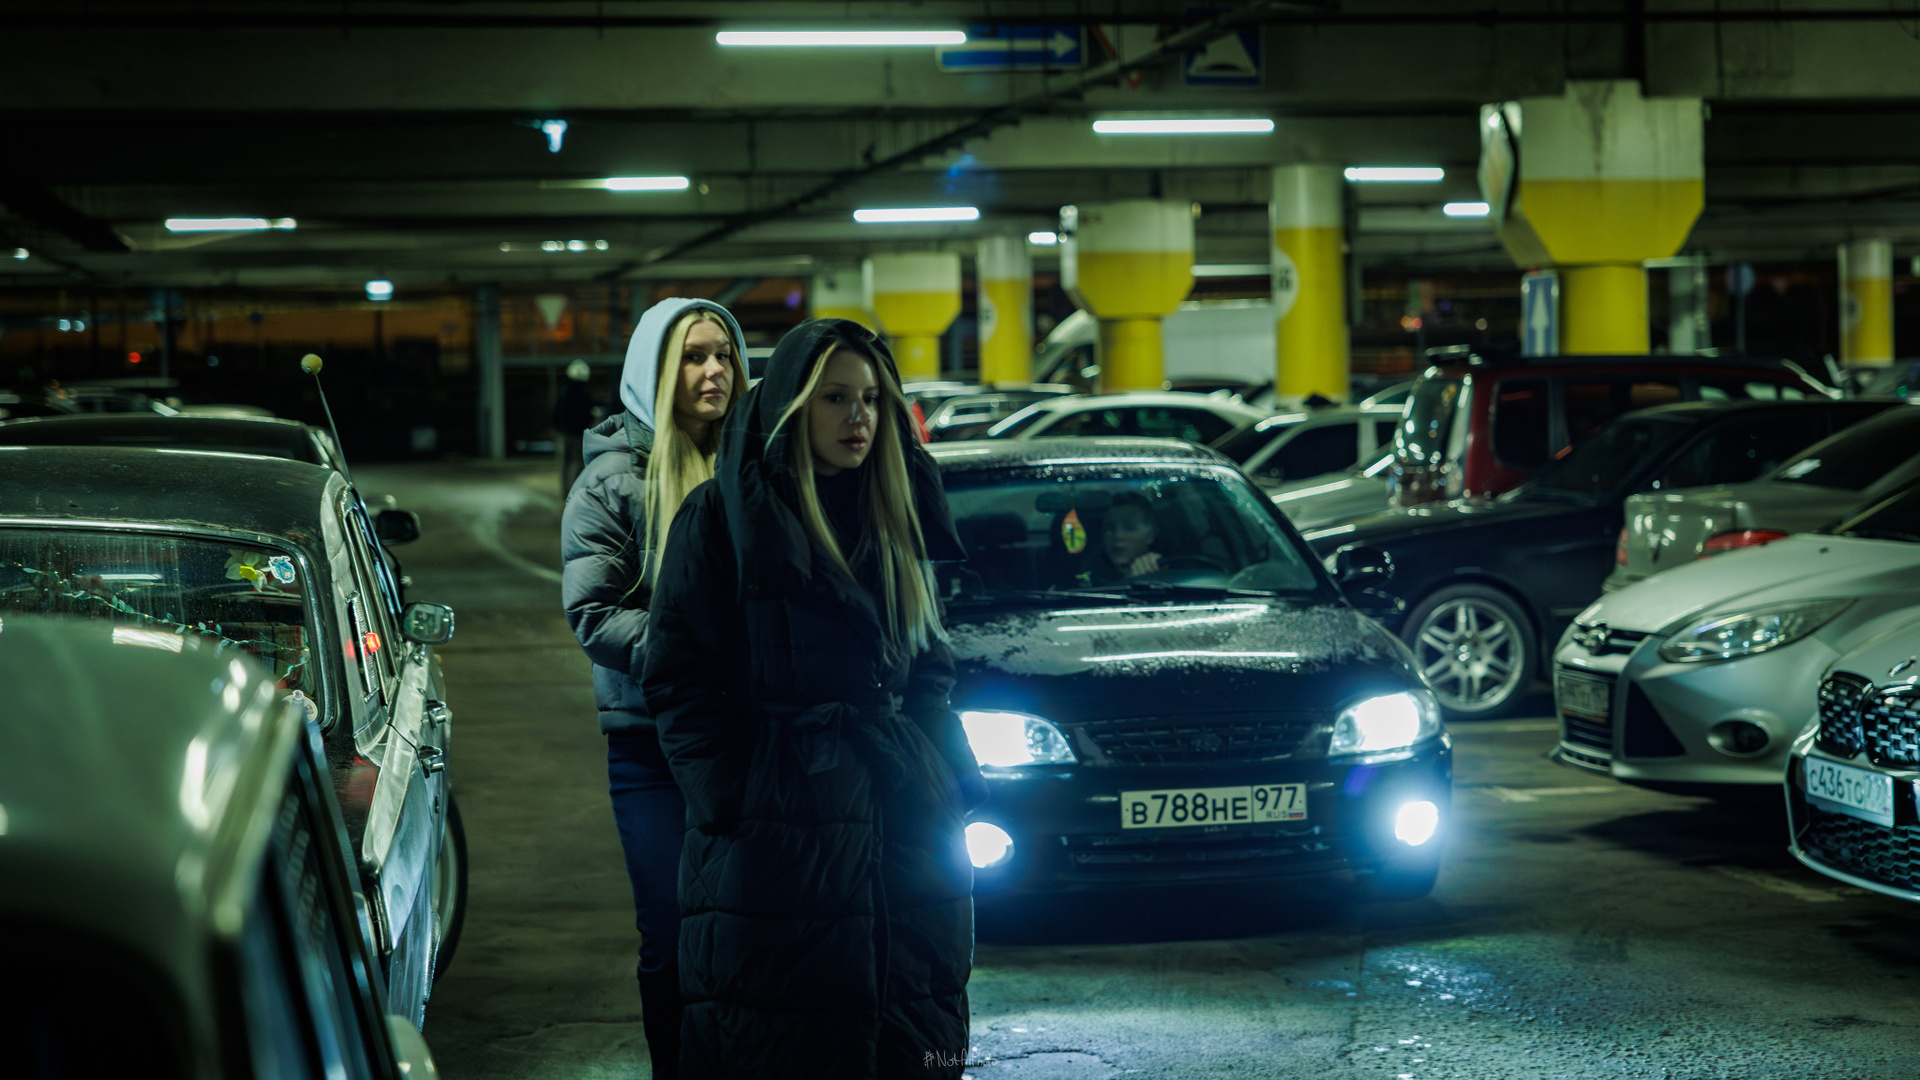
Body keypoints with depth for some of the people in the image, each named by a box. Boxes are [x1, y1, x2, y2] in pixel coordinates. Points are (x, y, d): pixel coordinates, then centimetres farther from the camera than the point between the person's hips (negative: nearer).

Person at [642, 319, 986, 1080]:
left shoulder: (893, 518, 15)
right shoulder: (722, 517, -2)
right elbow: (681, 683, -5)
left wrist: (948, 783, 6)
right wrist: (730, 803, -12)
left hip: (905, 818, 5)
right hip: (774, 834, -5)